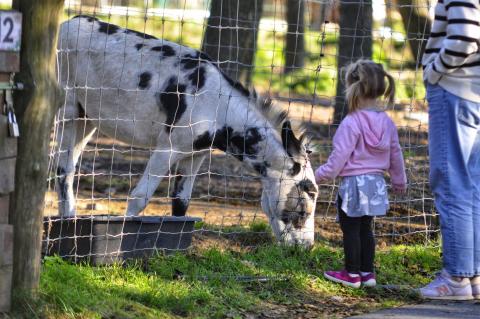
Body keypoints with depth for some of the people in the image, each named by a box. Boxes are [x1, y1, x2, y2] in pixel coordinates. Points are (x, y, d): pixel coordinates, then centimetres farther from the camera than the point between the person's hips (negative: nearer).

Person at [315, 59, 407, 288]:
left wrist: (322, 174, 0)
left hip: (353, 183, -7)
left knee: (350, 229, 3)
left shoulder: (351, 123, -18)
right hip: (376, 183, 7)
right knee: (365, 229, 17)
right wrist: (399, 180, 26)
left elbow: (339, 156, -15)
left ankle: (352, 273, 7)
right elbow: (395, 155, 13)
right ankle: (367, 272, 18)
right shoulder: (387, 123, 3)